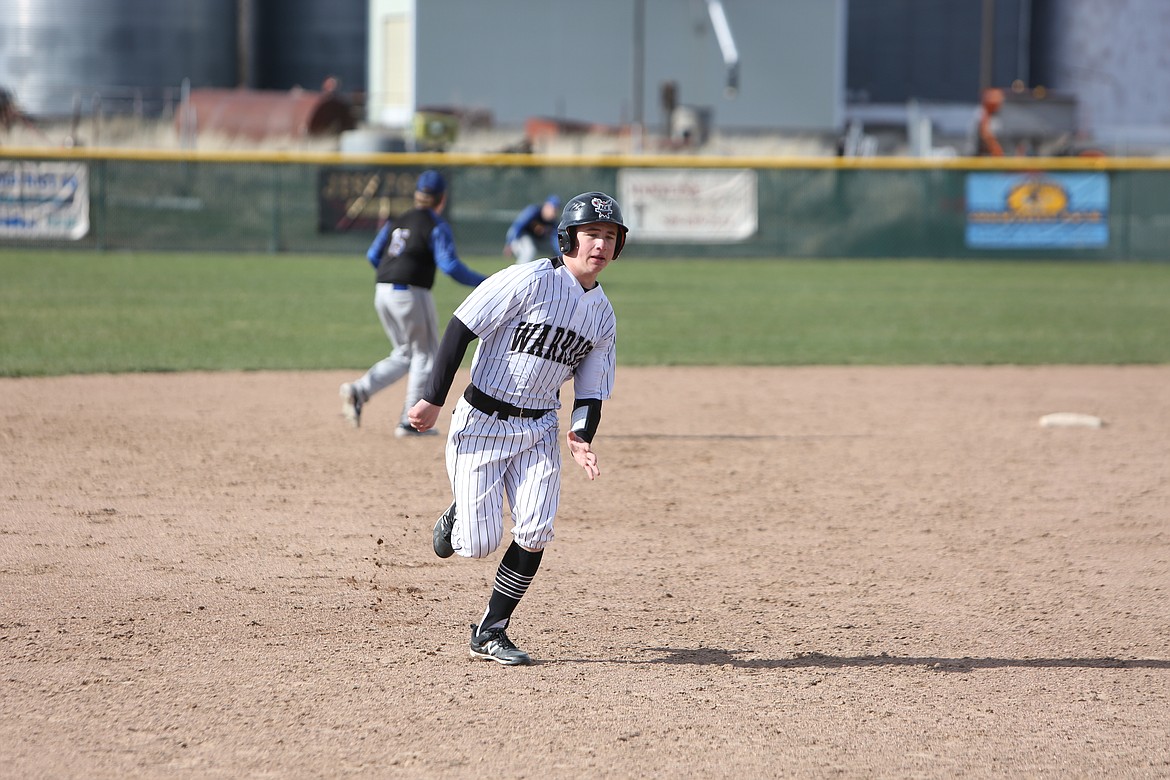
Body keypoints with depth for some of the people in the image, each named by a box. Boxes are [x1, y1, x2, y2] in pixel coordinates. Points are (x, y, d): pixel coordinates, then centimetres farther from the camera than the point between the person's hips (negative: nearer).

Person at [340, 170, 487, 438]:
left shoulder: (396, 222, 13)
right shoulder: (437, 226, -7)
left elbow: (373, 255, 14)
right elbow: (450, 265, -17)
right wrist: (484, 282, -10)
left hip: (382, 294, 7)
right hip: (411, 294, -7)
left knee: (403, 355, 18)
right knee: (426, 355, 8)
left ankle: (359, 390, -3)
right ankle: (410, 423, 5)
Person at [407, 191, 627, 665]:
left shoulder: (603, 315, 7)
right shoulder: (530, 280, -14)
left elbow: (592, 391, 11)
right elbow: (461, 327, -15)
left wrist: (581, 438, -10)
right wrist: (433, 399, -17)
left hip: (539, 430, 5)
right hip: (481, 422, -5)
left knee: (535, 533, -12)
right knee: (481, 544, -7)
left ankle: (490, 634, 4)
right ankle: (459, 519, 31)